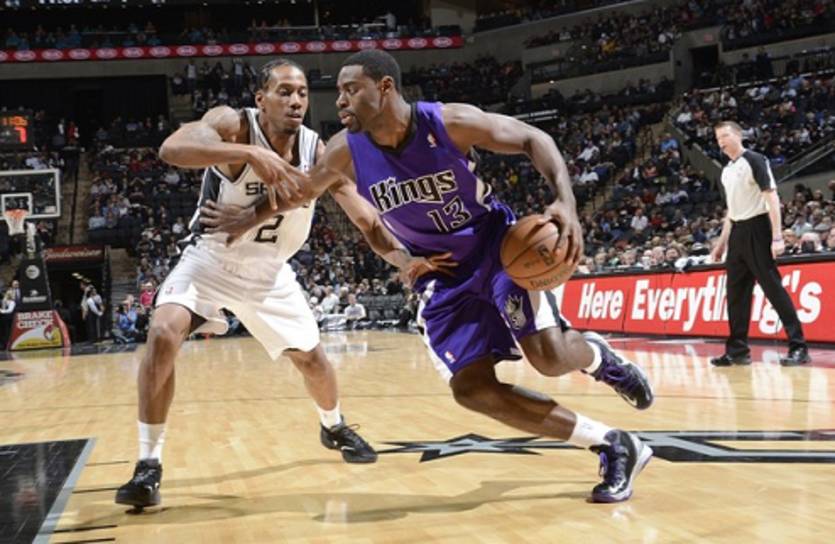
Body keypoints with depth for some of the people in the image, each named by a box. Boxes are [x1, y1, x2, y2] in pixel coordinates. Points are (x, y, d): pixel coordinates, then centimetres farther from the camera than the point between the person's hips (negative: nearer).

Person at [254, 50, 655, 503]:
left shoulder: (451, 122, -23)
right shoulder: (345, 152, -14)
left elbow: (532, 139, -14)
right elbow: (299, 192, 4)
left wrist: (565, 201, -30)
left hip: (496, 243, -4)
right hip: (442, 271, 4)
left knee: (550, 357, -22)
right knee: (471, 388, -9)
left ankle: (598, 356, 18)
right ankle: (614, 446, -1)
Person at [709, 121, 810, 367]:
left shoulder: (754, 160, -9)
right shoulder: (727, 170, 15)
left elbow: (772, 197, -14)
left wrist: (777, 237, -21)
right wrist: (722, 242, 21)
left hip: (756, 230, -8)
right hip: (737, 233, 8)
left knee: (773, 288, -10)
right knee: (736, 293, 8)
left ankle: (798, 347, -7)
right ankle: (738, 350, 14)